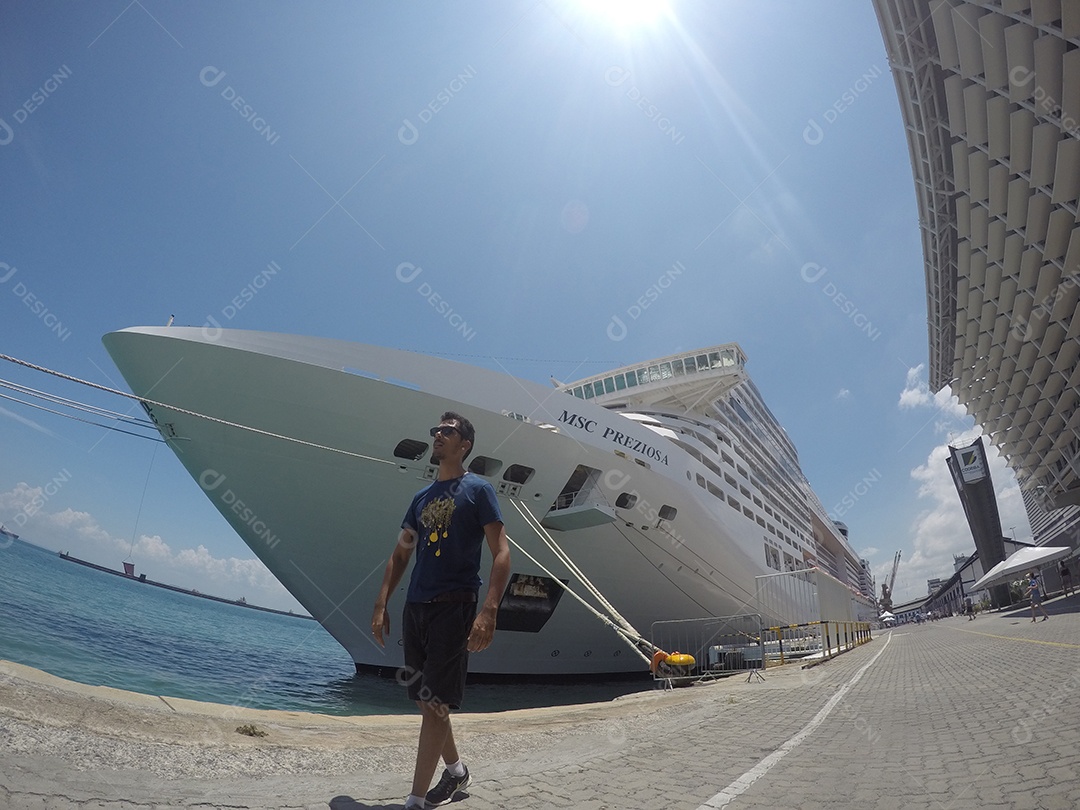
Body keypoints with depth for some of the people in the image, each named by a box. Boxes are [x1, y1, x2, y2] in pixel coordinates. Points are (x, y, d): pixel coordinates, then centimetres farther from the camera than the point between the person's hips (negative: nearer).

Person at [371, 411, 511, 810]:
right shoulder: (422, 496, 14)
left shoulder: (478, 489, -4)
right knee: (426, 701, 16)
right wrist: (381, 605, 9)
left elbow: (501, 554, -10)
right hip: (415, 608, 7)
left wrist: (488, 610, -21)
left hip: (454, 607, -7)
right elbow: (400, 555, 17)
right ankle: (456, 770, 37)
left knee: (435, 703, -4)